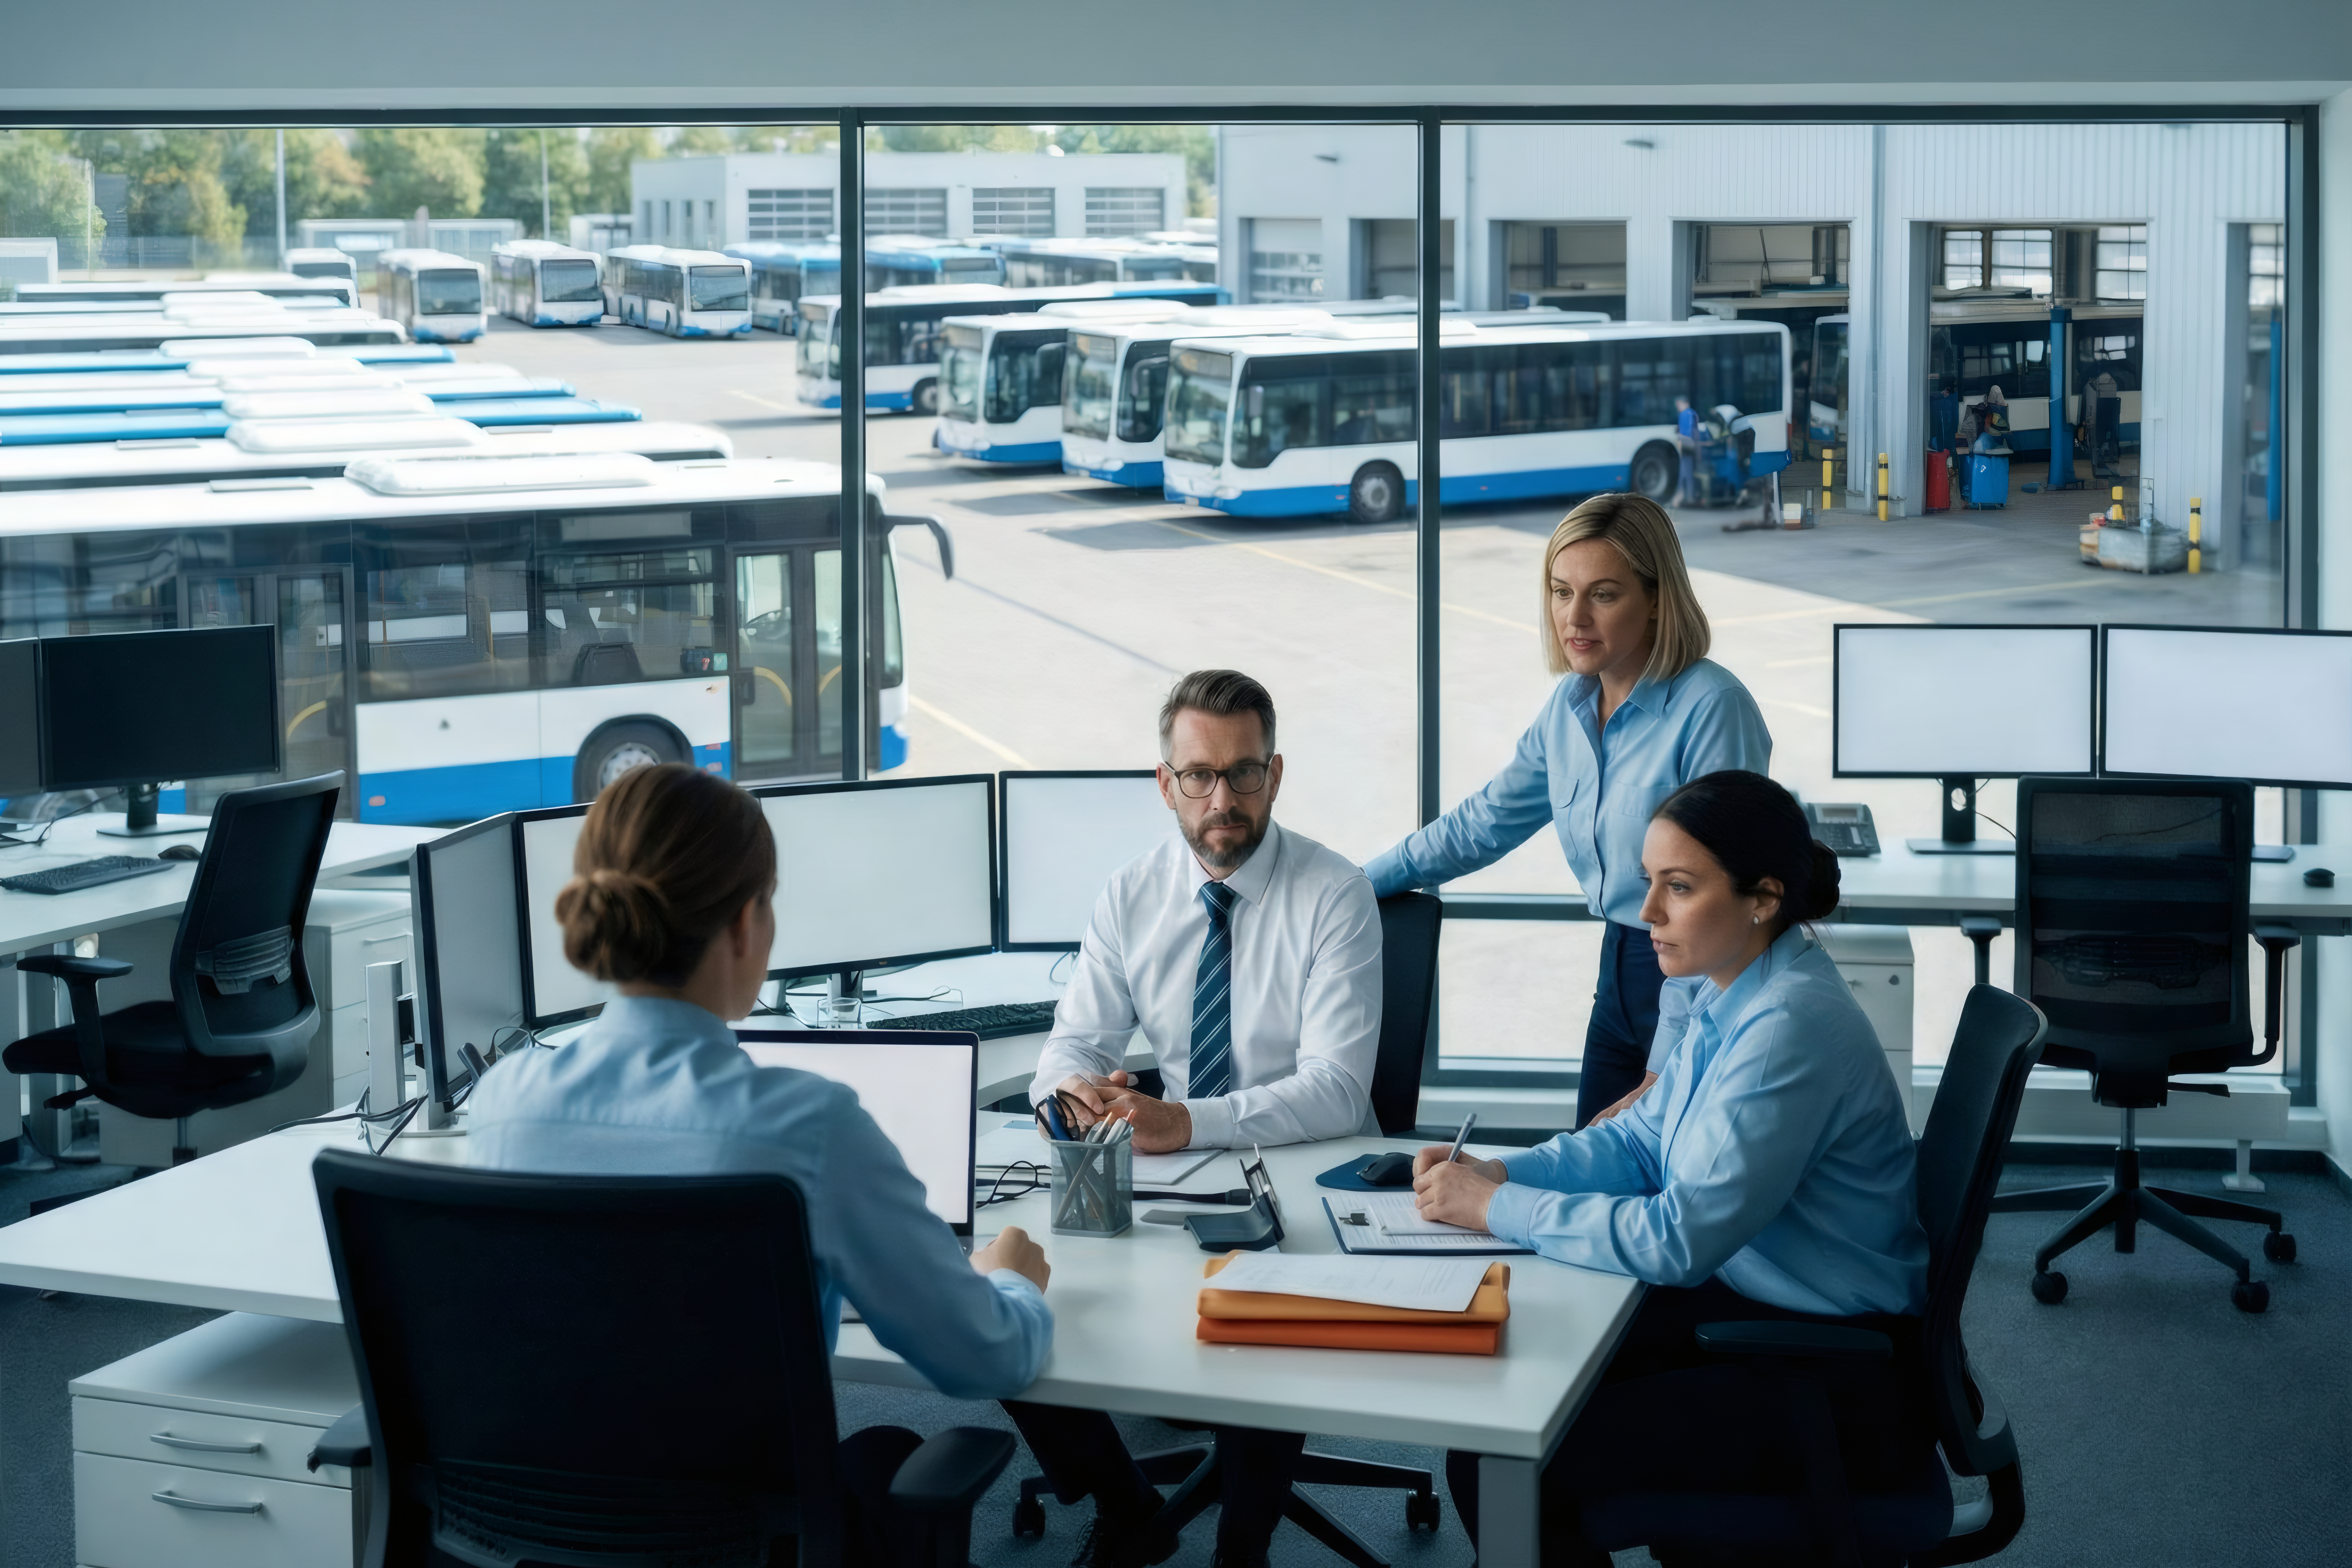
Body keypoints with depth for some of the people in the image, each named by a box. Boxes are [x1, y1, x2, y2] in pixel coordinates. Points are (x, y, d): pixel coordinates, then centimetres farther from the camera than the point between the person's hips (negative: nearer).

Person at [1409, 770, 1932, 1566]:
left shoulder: (1792, 1026, -26)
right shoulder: (1730, 995, 4)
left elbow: (1679, 1240, -26)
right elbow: (1639, 1141, 14)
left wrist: (1499, 1208, -17)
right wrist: (1498, 1173, -2)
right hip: (1752, 1307, 10)